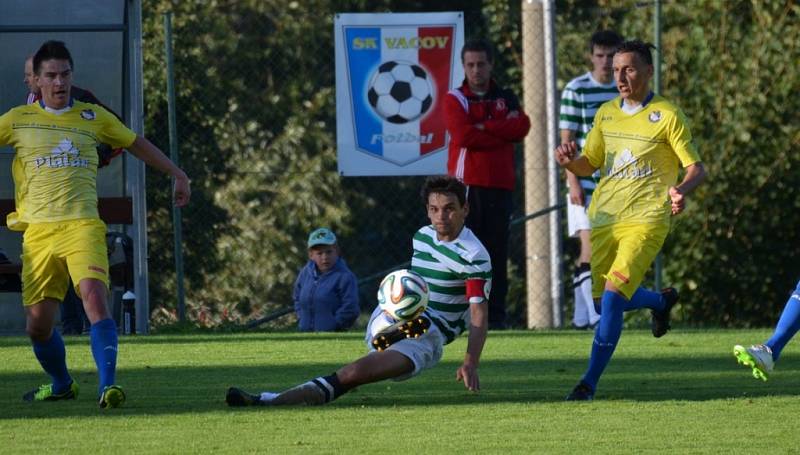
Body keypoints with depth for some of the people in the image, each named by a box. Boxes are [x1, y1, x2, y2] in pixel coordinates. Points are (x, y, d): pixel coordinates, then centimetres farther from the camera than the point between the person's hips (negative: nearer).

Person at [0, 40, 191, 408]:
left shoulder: (92, 117, 11)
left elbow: (136, 144, 25)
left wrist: (177, 174, 29)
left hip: (83, 226, -1)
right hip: (38, 232, 1)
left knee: (94, 299, -25)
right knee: (38, 324, 0)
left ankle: (107, 386, -30)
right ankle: (61, 384, 27)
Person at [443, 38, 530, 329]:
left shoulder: (506, 98, 17)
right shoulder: (455, 99, 6)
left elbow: (522, 126, -2)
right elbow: (462, 134, -12)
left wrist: (484, 126, -8)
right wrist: (502, 132, -6)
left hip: (499, 185, 3)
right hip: (466, 184, -3)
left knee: (497, 251, 1)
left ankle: (496, 314, 3)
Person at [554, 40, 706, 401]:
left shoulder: (667, 116, -4)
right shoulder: (606, 114, 12)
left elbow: (696, 168, -2)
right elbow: (588, 165, 21)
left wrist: (682, 190, -25)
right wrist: (570, 162, -3)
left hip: (645, 219, -6)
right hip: (604, 219, 6)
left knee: (612, 298, -19)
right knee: (605, 302, 10)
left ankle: (590, 382, -14)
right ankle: (662, 301, 41)